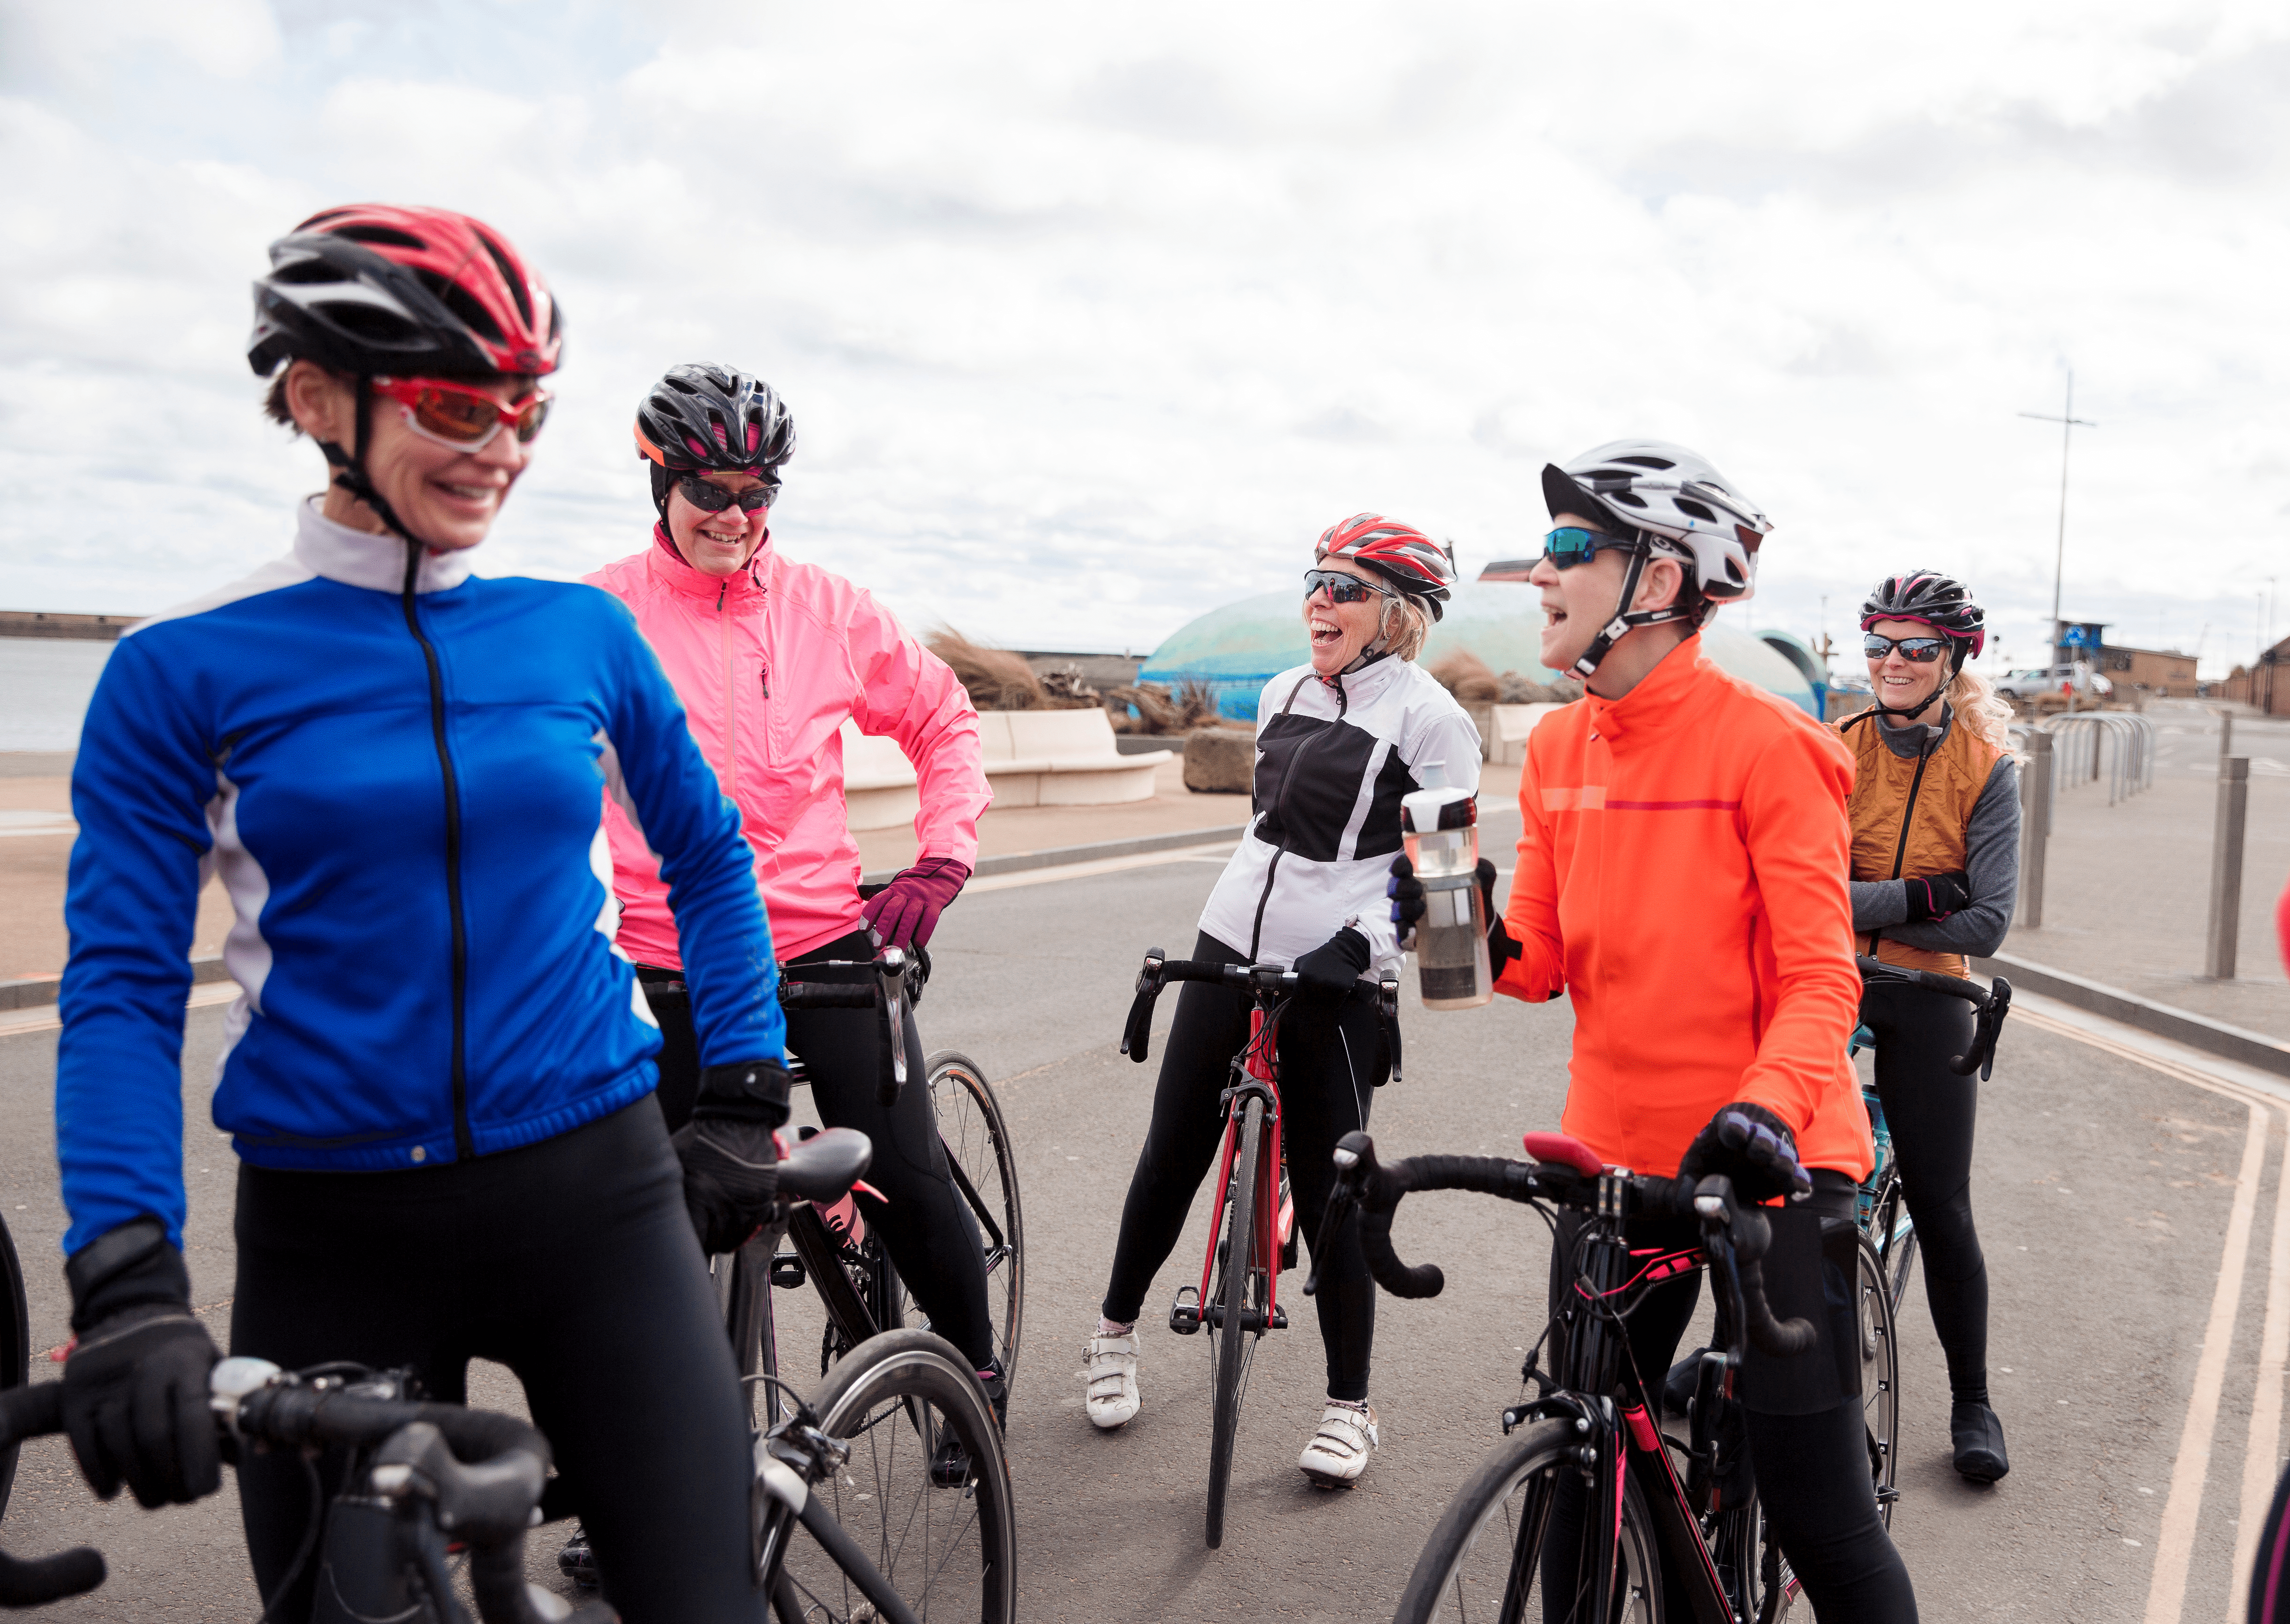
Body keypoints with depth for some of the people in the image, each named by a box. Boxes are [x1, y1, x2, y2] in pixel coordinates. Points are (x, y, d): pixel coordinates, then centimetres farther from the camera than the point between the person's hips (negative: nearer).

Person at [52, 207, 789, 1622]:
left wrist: (745, 1098, 8)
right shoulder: (186, 671, -4)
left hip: (594, 1199, 1)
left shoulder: (584, 632, 2)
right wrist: (128, 1283, -17)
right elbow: (123, 990, -6)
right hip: (337, 1238, -1)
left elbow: (708, 856, 14)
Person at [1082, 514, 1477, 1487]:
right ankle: (1116, 1331, 34)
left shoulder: (1428, 718, -8)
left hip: (1332, 981, -5)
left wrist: (1357, 942, -21)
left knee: (1327, 1191, 0)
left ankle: (1350, 1405, 18)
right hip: (1228, 952, 6)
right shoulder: (1284, 695, 12)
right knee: (1172, 1153, 11)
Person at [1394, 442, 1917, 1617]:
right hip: (1615, 1156, 6)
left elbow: (1820, 973, -15)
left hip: (1764, 1161, -5)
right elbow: (1544, 961, 6)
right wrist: (1474, 931, -16)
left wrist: (1766, 1104, -32)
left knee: (1816, 1514, 1)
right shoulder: (1559, 750, 5)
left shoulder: (1764, 744, -13)